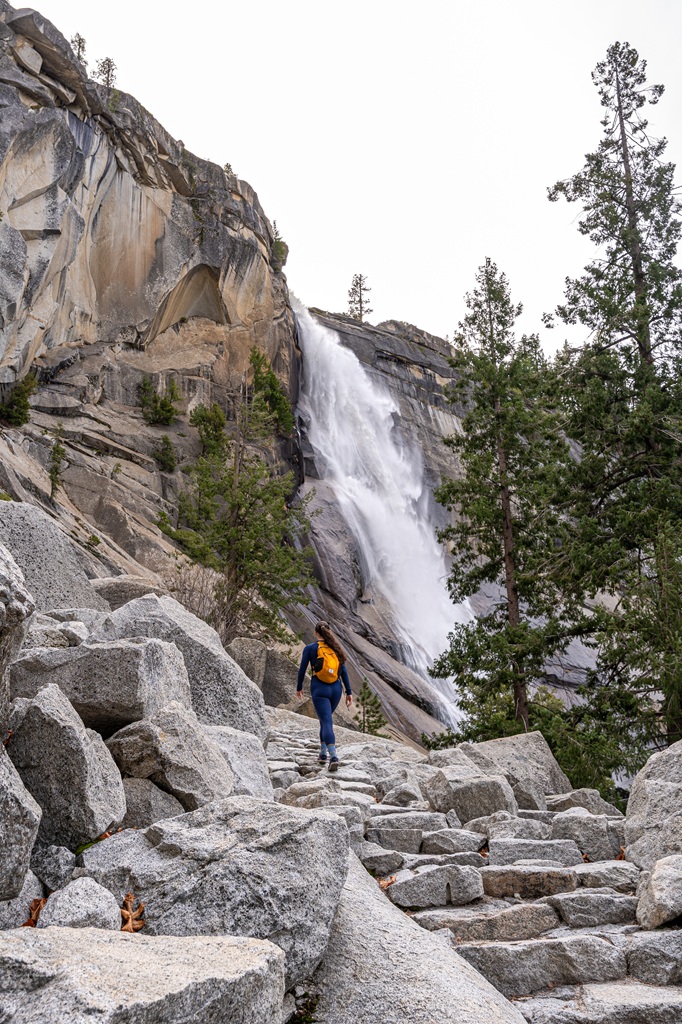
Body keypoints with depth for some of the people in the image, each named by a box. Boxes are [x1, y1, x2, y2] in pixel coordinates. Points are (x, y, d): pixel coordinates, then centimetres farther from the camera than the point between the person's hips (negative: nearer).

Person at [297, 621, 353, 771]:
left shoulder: (310, 648, -1)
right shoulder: (336, 648, 7)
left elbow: (302, 670, 2)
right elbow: (343, 671, 4)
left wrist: (299, 688, 17)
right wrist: (349, 692, 5)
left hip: (319, 688, -4)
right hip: (336, 688, 4)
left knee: (327, 722, -9)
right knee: (325, 719, 24)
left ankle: (334, 756, -26)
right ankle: (323, 753, 27)